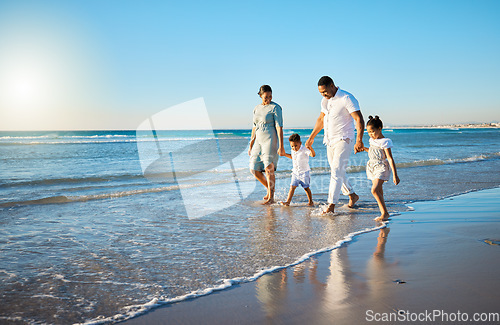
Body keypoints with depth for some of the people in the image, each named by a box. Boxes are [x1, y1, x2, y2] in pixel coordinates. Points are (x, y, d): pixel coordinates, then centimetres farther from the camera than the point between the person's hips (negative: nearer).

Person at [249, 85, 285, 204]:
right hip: (259, 141, 7)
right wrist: (251, 146, 16)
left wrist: (281, 146, -17)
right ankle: (269, 189, 21)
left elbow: (279, 127, -11)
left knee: (269, 168, -13)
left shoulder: (275, 108, -5)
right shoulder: (256, 109, 13)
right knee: (254, 169, 2)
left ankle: (271, 197, -4)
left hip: (271, 140, -7)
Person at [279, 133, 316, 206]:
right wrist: (285, 154, 14)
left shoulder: (304, 150, -19)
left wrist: (310, 148, -52)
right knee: (292, 187, -1)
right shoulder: (293, 151, 4)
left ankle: (311, 202, 18)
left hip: (304, 172, -6)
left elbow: (313, 155, -34)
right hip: (295, 172, 6)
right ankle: (288, 201, -4)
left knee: (306, 187, 4)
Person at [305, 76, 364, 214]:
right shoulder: (325, 101, 10)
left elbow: (359, 120, -18)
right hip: (330, 141, 8)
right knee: (336, 171, 13)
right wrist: (311, 138, 23)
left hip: (343, 140, -8)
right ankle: (352, 195, 31)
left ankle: (331, 205, -12)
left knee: (337, 171, -13)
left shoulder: (347, 98, -14)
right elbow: (321, 120, 22)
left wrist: (359, 140, -29)